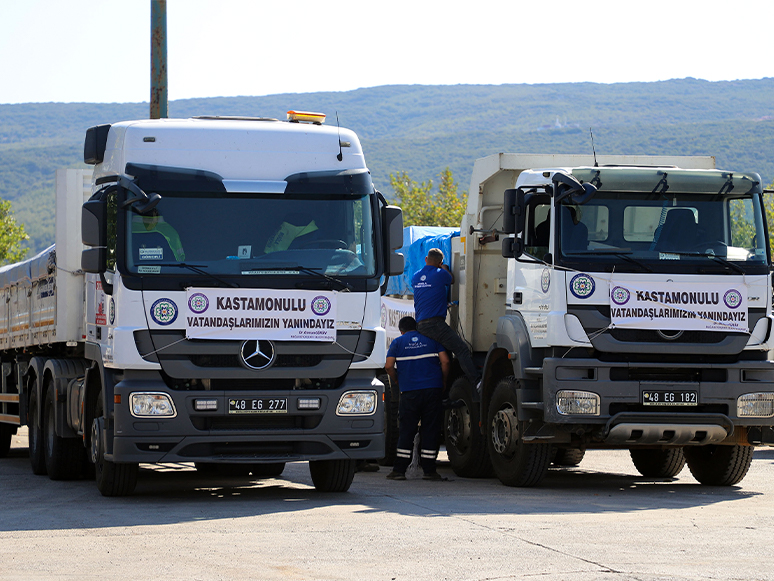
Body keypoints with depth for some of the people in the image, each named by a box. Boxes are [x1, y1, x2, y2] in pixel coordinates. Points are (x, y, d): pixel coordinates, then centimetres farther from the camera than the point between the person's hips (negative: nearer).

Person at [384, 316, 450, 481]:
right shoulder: (432, 339, 13)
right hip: (433, 389, 1)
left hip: (410, 391, -1)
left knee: (406, 431, 3)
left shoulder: (398, 342, 9)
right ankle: (429, 470, 3)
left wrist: (397, 381, 14)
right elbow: (445, 361, 2)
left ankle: (399, 470, 0)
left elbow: (389, 366, -2)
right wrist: (443, 383, 13)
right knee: (430, 430, 4)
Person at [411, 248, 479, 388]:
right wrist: (445, 268, 35)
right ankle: (476, 382, -26)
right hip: (436, 323, -7)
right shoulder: (440, 274, -3)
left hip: (420, 326, 7)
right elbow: (452, 280, 16)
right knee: (462, 350, -13)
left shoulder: (416, 277, 16)